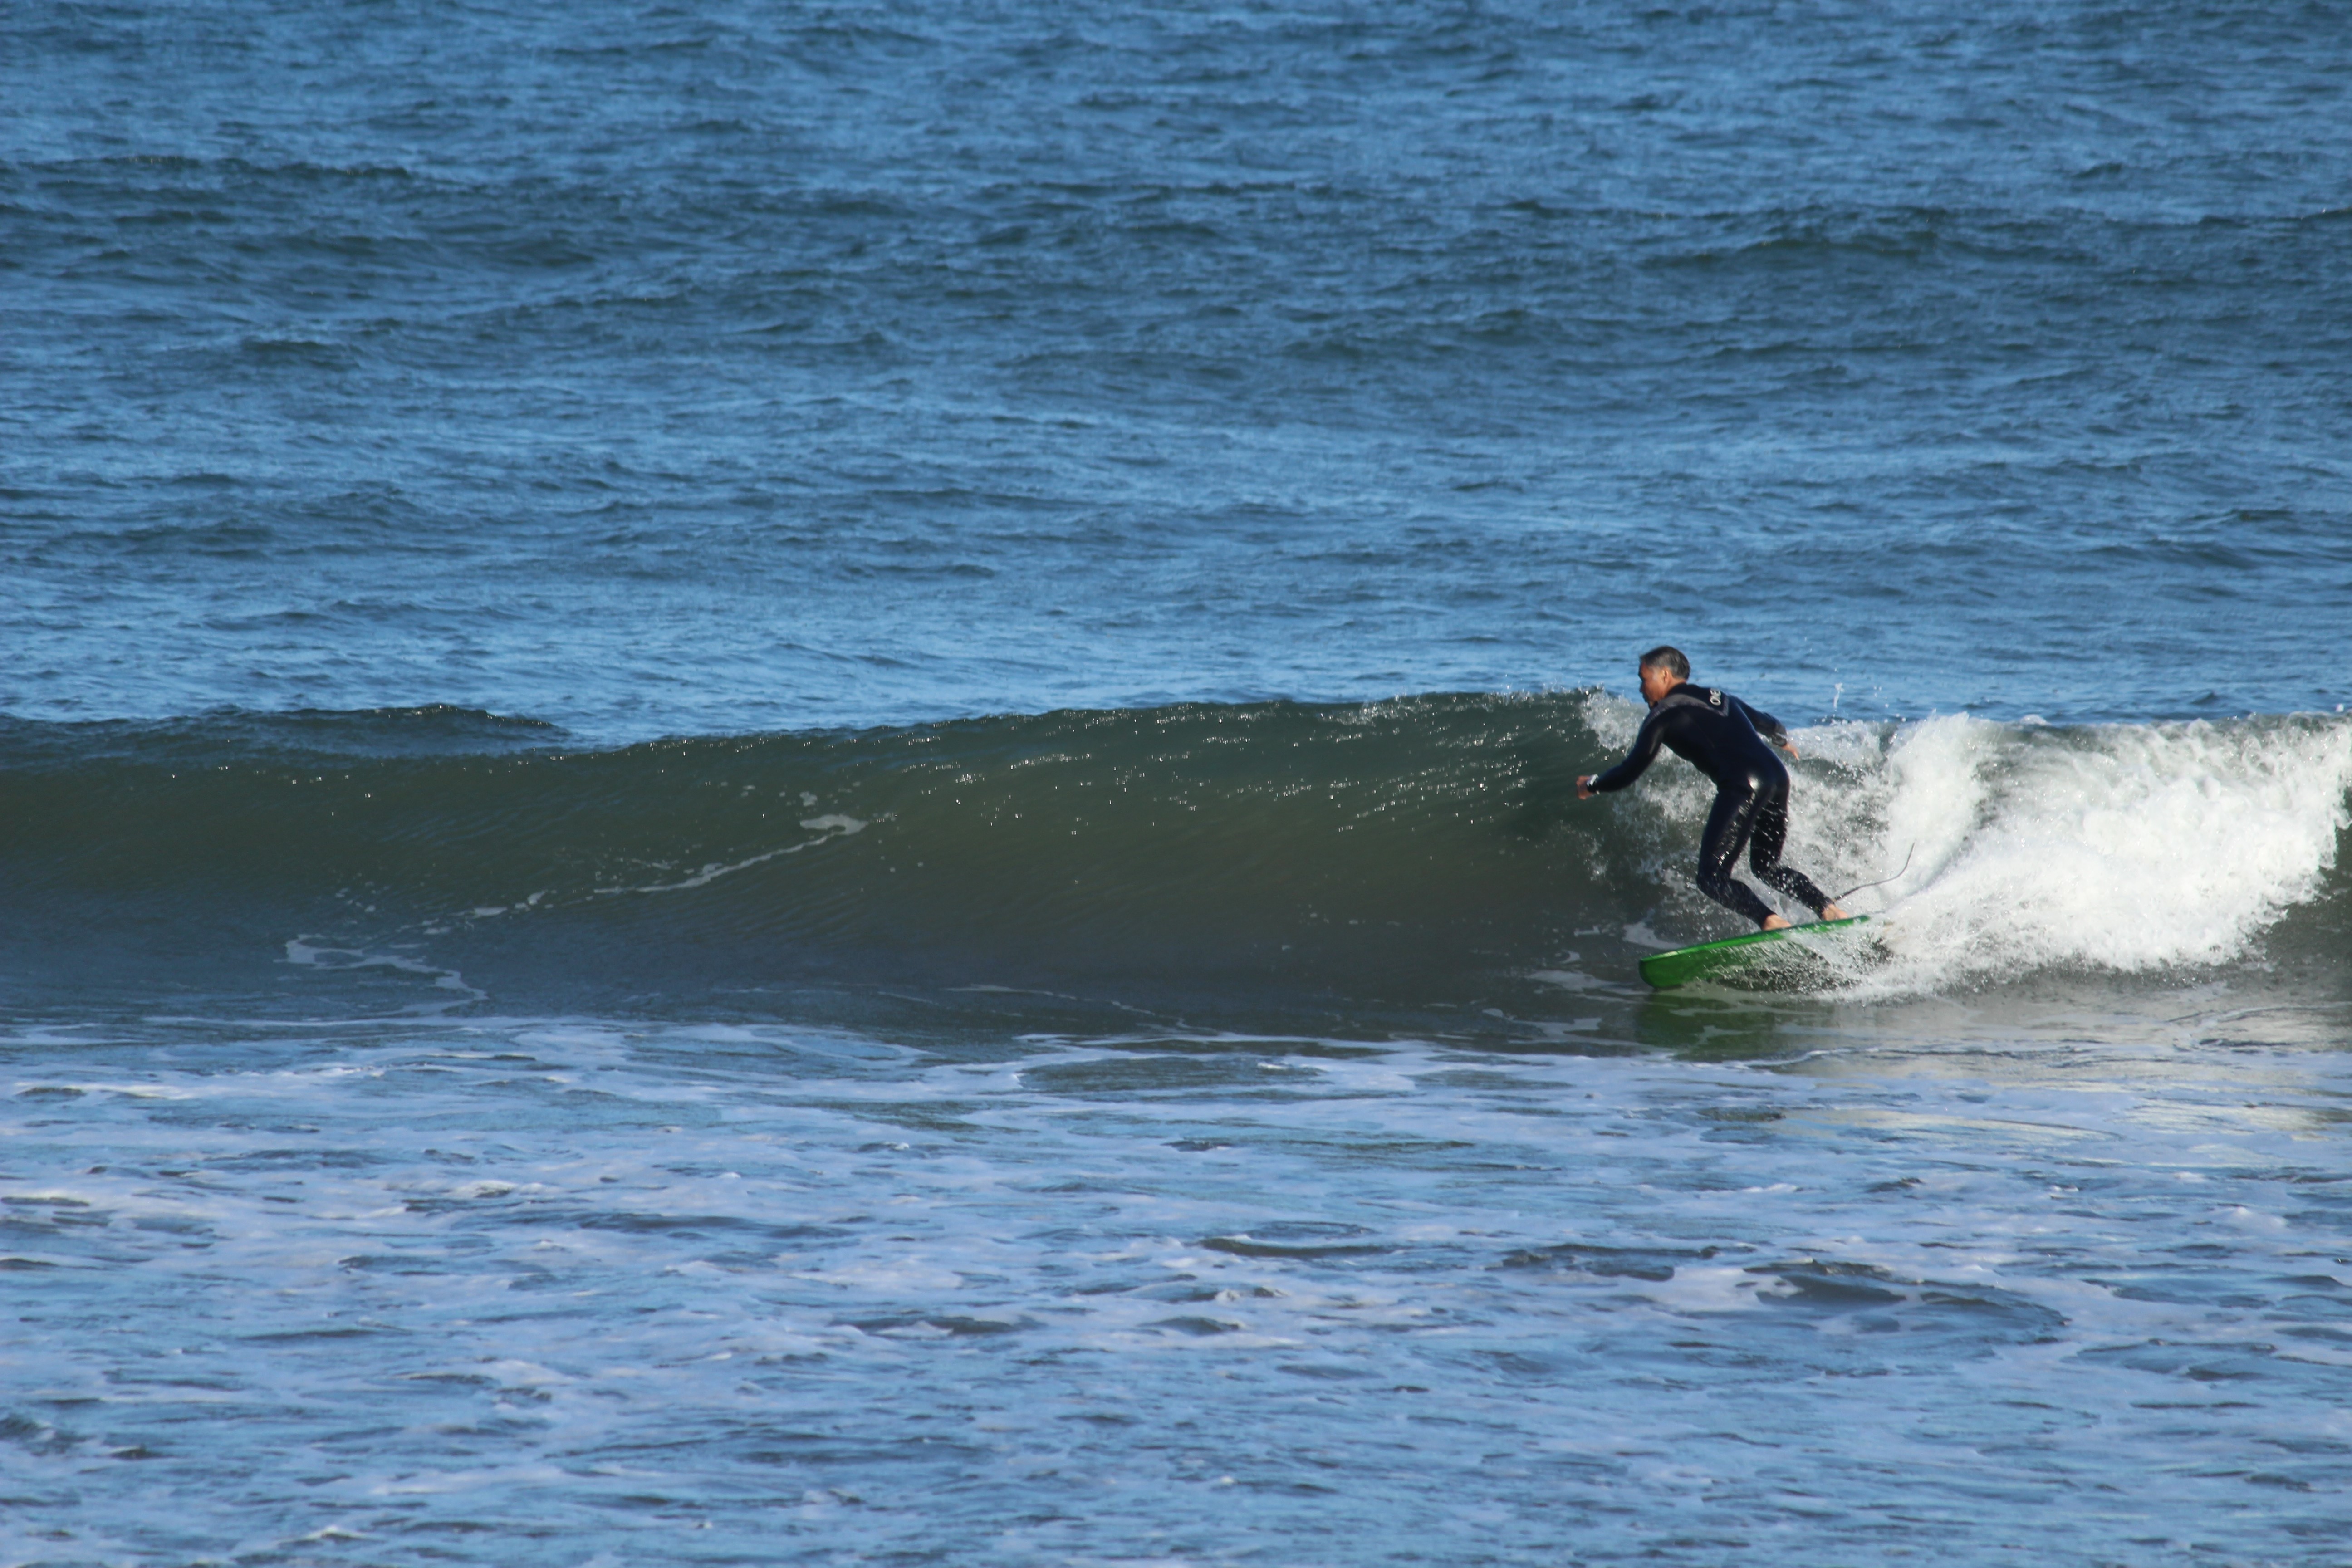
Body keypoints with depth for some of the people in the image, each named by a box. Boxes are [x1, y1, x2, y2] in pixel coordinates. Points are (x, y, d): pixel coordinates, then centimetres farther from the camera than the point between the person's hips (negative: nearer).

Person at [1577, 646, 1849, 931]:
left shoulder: (1663, 715, 8)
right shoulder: (1721, 699, 28)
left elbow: (1630, 771, 8)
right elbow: (1770, 726, 44)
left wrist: (1592, 785, 28)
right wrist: (1783, 741, 67)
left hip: (1743, 787, -7)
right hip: (1777, 776, 7)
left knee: (1713, 877, -4)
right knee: (1766, 866, 23)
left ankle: (1771, 923, -25)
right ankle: (1830, 911, 4)